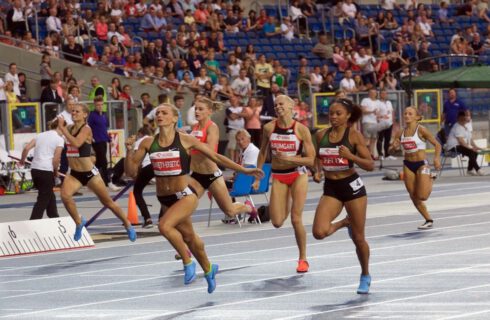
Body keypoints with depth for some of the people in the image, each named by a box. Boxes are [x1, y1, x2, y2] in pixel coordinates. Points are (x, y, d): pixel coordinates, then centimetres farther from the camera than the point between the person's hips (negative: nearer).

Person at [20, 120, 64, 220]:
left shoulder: (41, 135, 15)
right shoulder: (59, 139, -2)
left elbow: (26, 148, 6)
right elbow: (56, 158, -10)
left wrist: (22, 160, 22)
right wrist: (56, 171, 6)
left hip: (34, 169, 7)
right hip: (46, 170, -7)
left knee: (49, 196, 23)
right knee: (43, 200, -2)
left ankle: (54, 219, 35)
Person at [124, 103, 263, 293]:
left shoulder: (185, 140, -9)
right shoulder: (148, 143, -1)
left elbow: (215, 157, -1)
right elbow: (130, 171, 2)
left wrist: (244, 170, -2)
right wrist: (129, 151, -16)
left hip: (185, 195, -5)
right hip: (164, 199, 5)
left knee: (164, 226, -29)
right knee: (188, 236, 19)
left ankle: (188, 262, -7)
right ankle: (208, 269, 45)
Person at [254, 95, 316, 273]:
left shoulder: (301, 129, -10)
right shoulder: (269, 128, -3)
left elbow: (310, 160, -9)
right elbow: (263, 153, 10)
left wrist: (289, 158, -23)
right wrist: (257, 176, 9)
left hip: (298, 174, -2)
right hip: (278, 176, 2)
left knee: (296, 219, -9)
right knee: (277, 222, -5)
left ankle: (303, 258, 9)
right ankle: (285, 208, 34)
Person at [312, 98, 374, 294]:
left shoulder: (353, 135, -8)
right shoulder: (321, 135, 3)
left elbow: (370, 165, -9)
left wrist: (350, 156, -24)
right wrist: (318, 171, 1)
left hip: (352, 186, -3)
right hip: (330, 189, 3)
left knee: (358, 238, 4)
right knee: (319, 232, -17)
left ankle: (365, 276, 27)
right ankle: (344, 223, 16)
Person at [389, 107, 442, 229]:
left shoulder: (421, 130, -10)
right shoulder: (401, 133, 3)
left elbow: (437, 144, -7)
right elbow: (391, 149, 10)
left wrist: (437, 158, -22)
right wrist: (394, 147, -13)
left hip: (421, 164, -5)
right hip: (408, 165, 5)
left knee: (422, 196, -11)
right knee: (414, 197, 4)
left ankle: (430, 180, 22)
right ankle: (428, 220, 20)